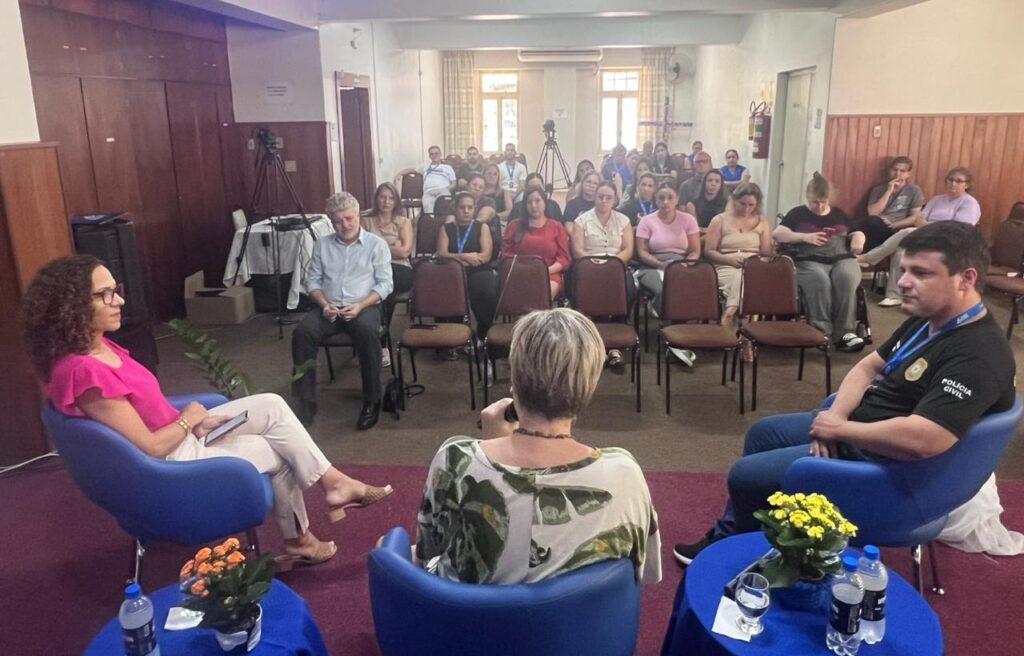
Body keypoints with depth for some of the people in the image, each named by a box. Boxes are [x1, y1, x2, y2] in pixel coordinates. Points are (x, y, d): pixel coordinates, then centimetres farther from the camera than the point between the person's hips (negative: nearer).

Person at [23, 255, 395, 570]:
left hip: (181, 437, 9)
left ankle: (333, 483, 10)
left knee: (272, 405, 3)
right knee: (279, 451, 1)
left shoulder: (98, 347, 0)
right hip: (169, 464, -9)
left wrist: (194, 422, -1)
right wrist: (189, 418, -8)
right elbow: (152, 447, -26)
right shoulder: (84, 372, -30)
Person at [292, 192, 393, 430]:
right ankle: (305, 403, -19)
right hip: (329, 308, 3)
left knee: (367, 332, -37)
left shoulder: (376, 244, 4)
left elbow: (385, 284, -1)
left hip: (364, 306, -3)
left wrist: (360, 305, -16)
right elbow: (312, 280, 12)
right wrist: (324, 304, -8)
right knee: (302, 332, -28)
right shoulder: (323, 245, 14)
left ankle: (371, 401, -22)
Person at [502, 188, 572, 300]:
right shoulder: (514, 226, 19)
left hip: (550, 275, 0)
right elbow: (506, 253, 13)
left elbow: (564, 258, 9)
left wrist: (547, 270, -9)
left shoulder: (556, 226, 16)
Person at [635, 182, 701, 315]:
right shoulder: (646, 221, 6)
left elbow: (695, 251, 6)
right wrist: (662, 264, -16)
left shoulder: (688, 219, 9)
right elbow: (642, 252, 1)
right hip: (654, 267, -1)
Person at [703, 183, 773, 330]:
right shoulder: (720, 220, 10)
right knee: (736, 277, -38)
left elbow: (767, 253, 13)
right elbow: (708, 251, 4)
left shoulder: (761, 222, 18)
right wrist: (730, 259, -13)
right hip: (726, 267, -2)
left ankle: (730, 314, -41)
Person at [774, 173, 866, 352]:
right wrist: (805, 237, -10)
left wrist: (858, 238, 2)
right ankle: (821, 331, -31)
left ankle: (844, 332, -30)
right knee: (819, 280, -37)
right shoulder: (798, 213, 14)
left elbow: (857, 233, 28)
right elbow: (778, 234, 2)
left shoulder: (839, 214, 24)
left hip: (841, 259, 3)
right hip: (809, 261, -2)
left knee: (847, 278, -33)